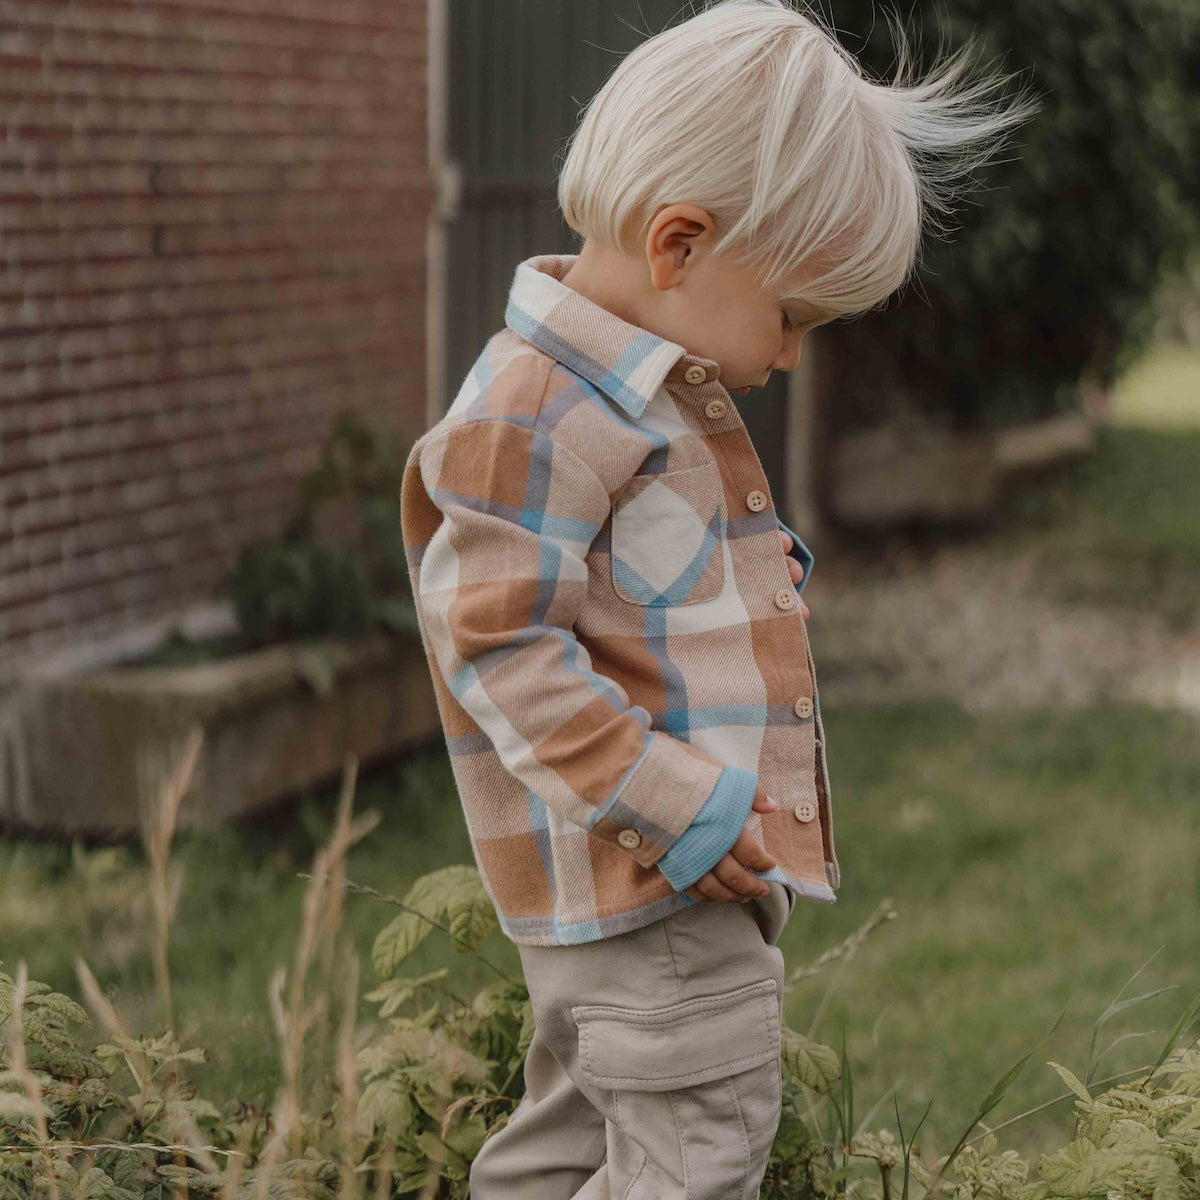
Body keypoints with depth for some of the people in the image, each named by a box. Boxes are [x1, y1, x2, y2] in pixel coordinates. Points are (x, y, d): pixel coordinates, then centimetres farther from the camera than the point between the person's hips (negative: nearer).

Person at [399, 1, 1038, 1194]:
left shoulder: (662, 399, 13)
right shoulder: (534, 420, -21)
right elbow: (500, 649, -24)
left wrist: (761, 569, 11)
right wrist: (671, 804, -25)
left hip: (697, 855, 11)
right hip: (637, 874, -11)